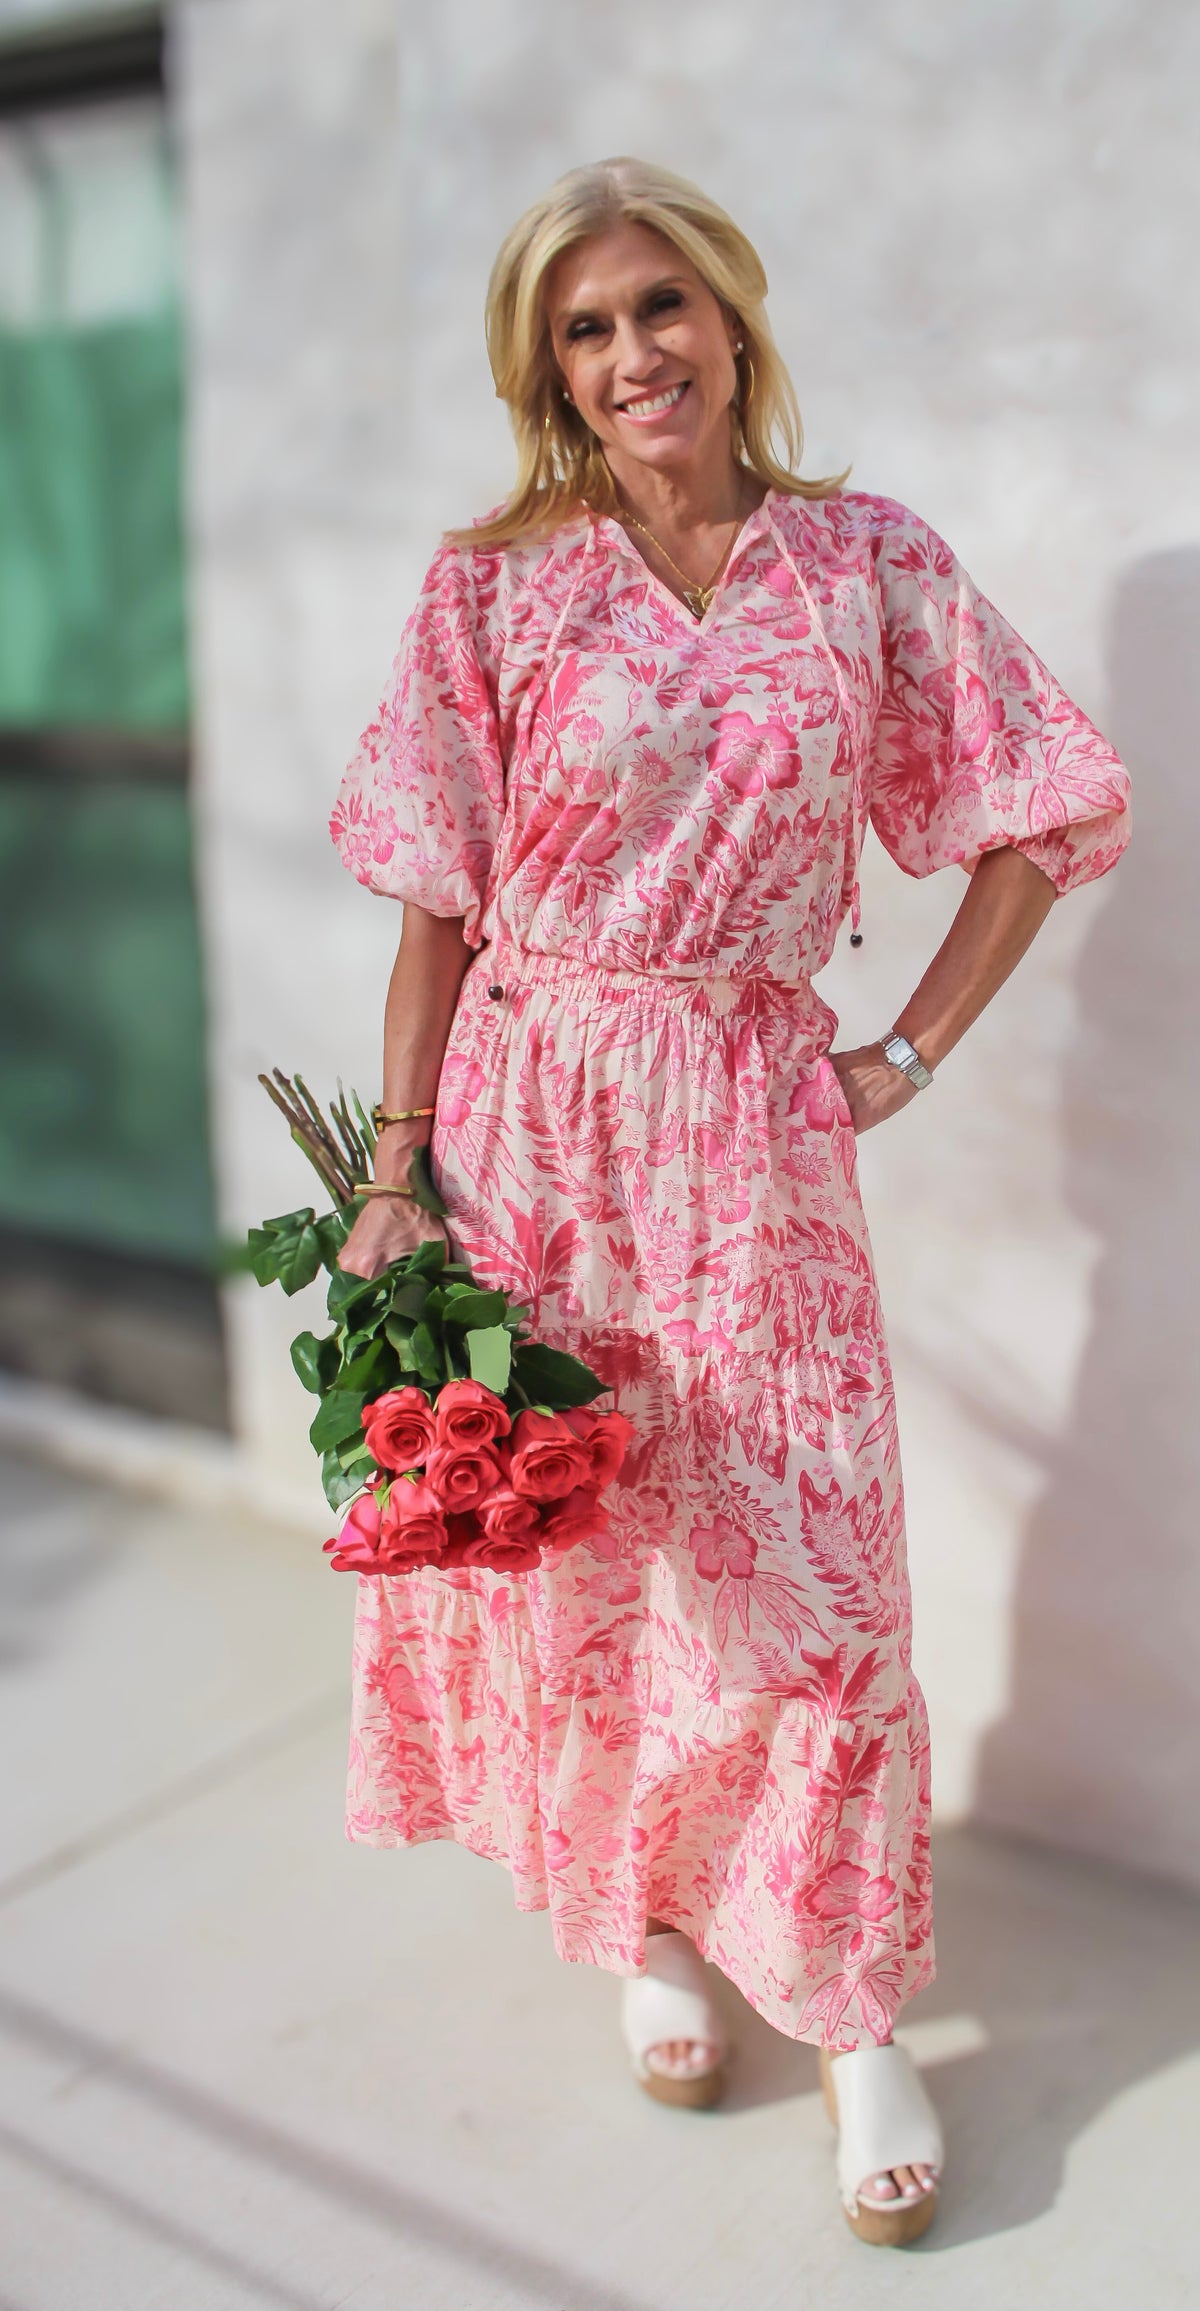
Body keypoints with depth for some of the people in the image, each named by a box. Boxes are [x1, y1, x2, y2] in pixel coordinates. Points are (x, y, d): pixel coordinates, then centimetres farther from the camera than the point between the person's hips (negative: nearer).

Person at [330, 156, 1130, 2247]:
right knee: (569, 1546, 10)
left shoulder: (869, 568, 1)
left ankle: (852, 2012, 22)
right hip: (537, 1125, 1)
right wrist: (394, 1176, -5)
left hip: (755, 1131, 0)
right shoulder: (497, 586, 0)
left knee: (799, 1568, 2)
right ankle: (641, 1928, 35)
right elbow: (438, 908, 0)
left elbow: (1049, 816, 7)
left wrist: (909, 1054, 1)